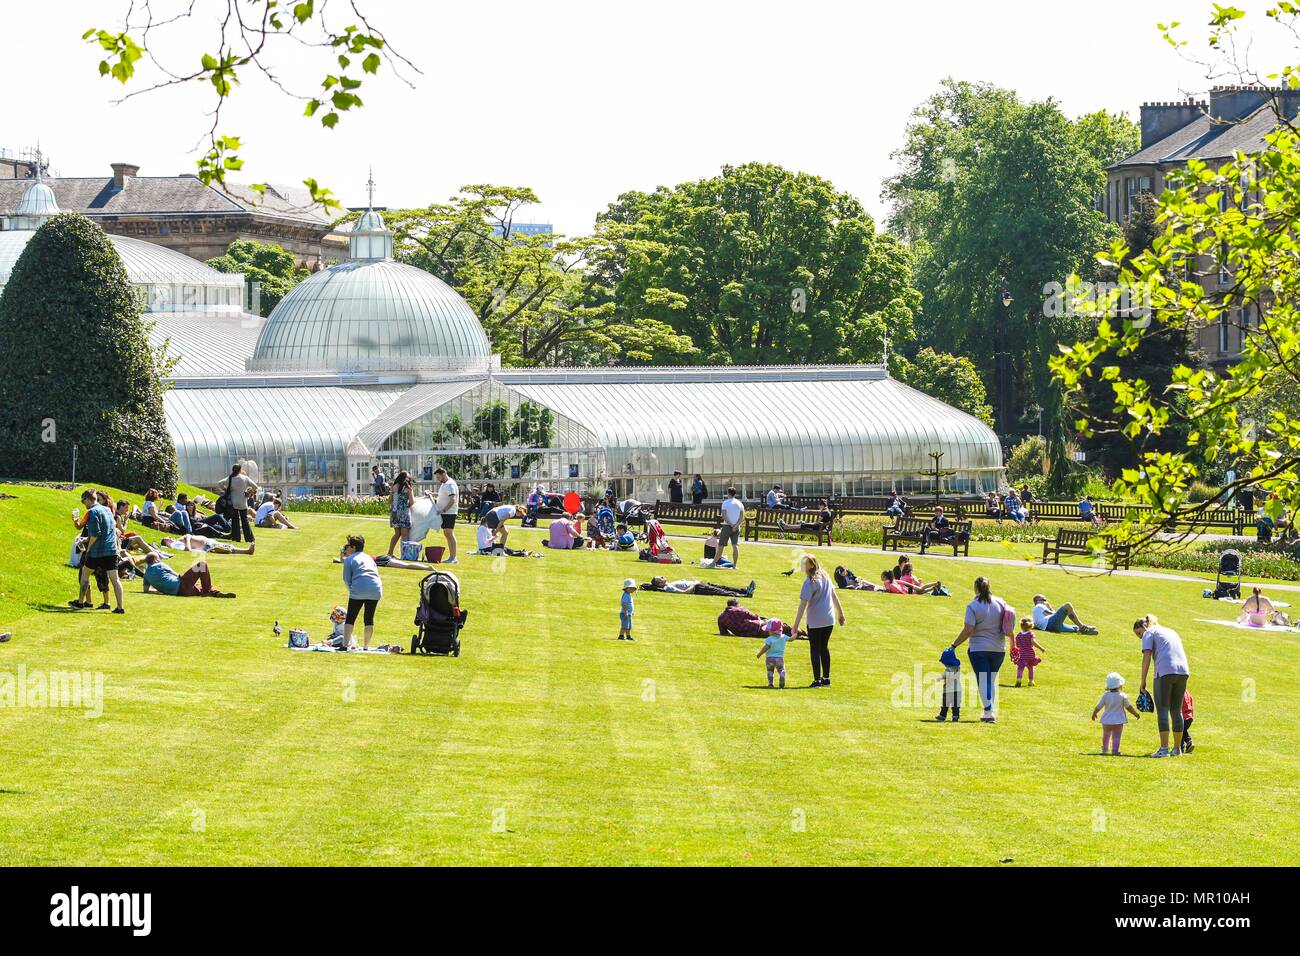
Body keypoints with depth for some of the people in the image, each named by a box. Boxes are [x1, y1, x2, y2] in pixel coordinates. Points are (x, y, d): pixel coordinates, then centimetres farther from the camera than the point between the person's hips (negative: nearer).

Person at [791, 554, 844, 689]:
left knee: (815, 650, 4)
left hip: (815, 622, -6)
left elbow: (803, 604, -21)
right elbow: (834, 596, 13)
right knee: (824, 648, 18)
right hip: (829, 620, 6)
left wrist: (796, 625, -20)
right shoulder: (825, 577, 4)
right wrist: (840, 613, 23)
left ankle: (817, 680, 3)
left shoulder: (810, 582, -18)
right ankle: (826, 678, 21)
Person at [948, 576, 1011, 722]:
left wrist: (954, 645, -9)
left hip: (979, 649, -5)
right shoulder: (1001, 603, 1)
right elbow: (1009, 627, 4)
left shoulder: (973, 606, -12)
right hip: (999, 649, 5)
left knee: (983, 682, -1)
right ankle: (990, 713, 20)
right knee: (992, 681, 17)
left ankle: (989, 713, -10)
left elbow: (968, 630, -18)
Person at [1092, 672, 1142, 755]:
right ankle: (1115, 751, -10)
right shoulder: (1122, 696, -11)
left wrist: (1094, 714, 20)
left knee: (1106, 735, 21)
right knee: (1116, 737, -1)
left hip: (1106, 721, 3)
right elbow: (1129, 707, -5)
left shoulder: (1105, 696, -5)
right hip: (1118, 721, -3)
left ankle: (1104, 749, 37)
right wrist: (1136, 714, 10)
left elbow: (1098, 707, 1)